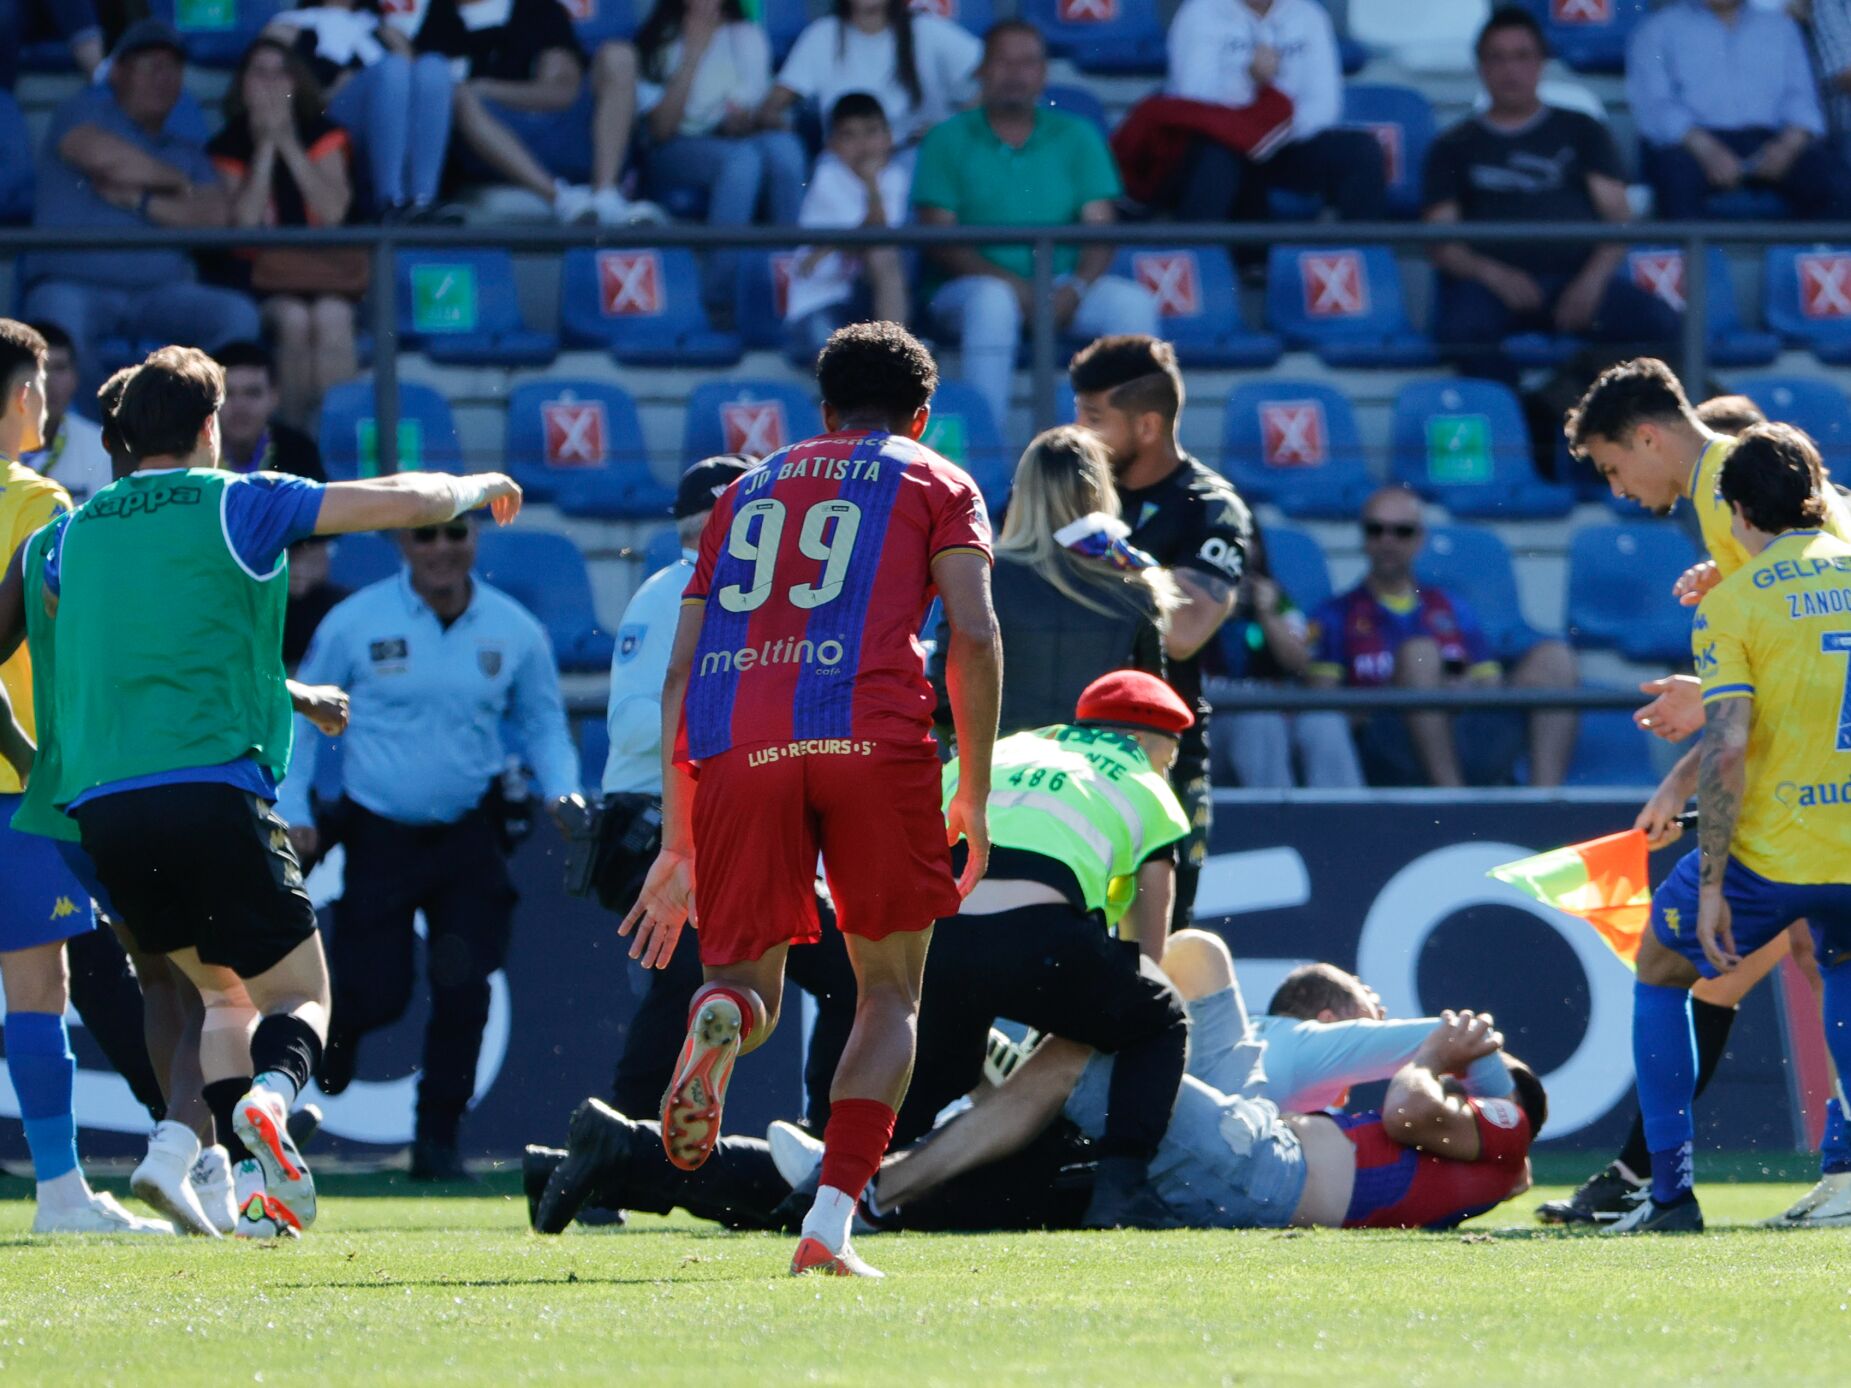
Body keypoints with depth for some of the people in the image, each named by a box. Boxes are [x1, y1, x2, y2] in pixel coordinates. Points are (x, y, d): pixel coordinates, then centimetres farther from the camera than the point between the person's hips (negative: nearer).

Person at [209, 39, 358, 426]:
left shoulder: (324, 136, 9)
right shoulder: (228, 147, 7)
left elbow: (334, 212, -8)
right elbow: (244, 221, -10)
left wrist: (289, 144, -8)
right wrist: (264, 147, -9)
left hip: (322, 268, 1)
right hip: (260, 272, -1)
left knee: (331, 317, -33)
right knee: (294, 320, -33)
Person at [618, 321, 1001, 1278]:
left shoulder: (748, 491, 29)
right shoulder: (936, 484, 19)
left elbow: (680, 671, 23)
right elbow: (974, 636, 3)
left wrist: (679, 842, 24)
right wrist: (975, 794, 9)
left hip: (735, 742, 2)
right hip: (871, 732, -2)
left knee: (748, 982, 13)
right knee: (890, 990, 11)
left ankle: (720, 1015, -28)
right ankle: (831, 1218, -7)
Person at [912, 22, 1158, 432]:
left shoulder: (1076, 137, 13)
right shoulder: (948, 141, 6)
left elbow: (1101, 229, 3)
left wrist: (1076, 287, -19)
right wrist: (1011, 283, -20)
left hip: (1060, 287, 3)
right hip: (970, 287, -3)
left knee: (1133, 303, -25)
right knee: (993, 300, -37)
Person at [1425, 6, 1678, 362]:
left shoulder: (1581, 131, 21)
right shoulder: (1455, 148, 19)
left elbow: (1619, 218, 10)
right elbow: (1440, 243, 8)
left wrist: (1592, 280, -9)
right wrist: (1493, 275, -12)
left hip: (1576, 276, 1)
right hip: (1489, 284, -1)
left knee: (1662, 325, -28)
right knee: (1460, 328, -38)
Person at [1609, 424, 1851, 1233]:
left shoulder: (1730, 603, -6)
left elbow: (1728, 748, -15)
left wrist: (1710, 883, -11)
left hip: (1773, 854, -4)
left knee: (1660, 971, 20)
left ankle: (1671, 1193, 14)